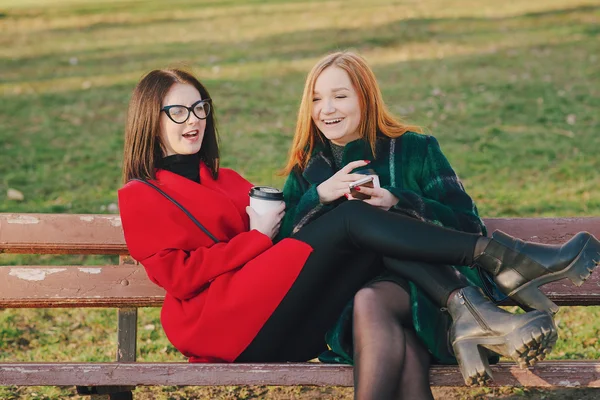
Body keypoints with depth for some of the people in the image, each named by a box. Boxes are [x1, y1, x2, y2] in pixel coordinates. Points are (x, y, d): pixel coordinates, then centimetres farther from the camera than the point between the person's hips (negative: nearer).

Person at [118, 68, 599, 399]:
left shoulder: (225, 179, 29)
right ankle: (497, 256, -26)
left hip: (282, 334, 7)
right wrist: (256, 235, -7)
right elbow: (178, 274, -6)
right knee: (349, 221, -21)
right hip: (222, 326, -7)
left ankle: (467, 312, -38)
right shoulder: (140, 197, 8)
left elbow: (277, 235, 21)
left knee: (379, 245, -16)